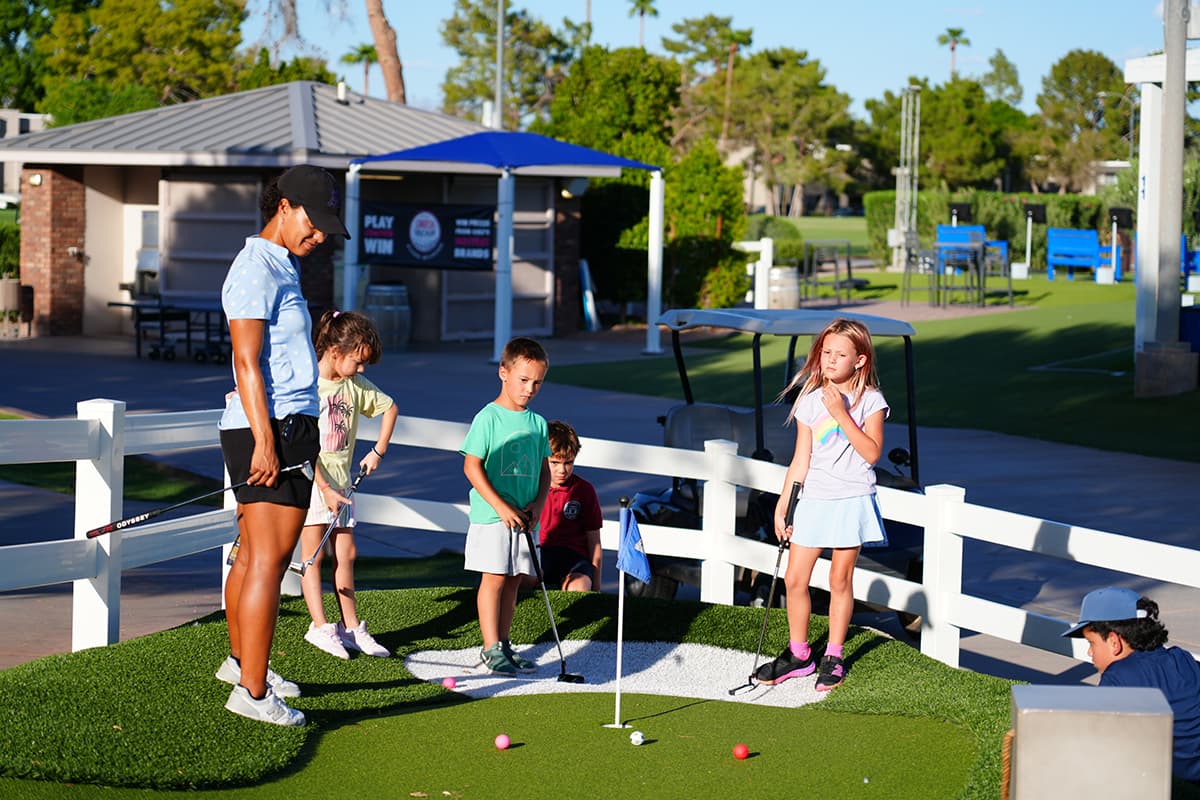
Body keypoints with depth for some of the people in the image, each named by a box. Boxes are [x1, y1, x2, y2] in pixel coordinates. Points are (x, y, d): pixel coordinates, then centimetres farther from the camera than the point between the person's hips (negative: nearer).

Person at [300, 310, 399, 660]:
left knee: (346, 554, 7)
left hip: (341, 483, 6)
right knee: (312, 554, -4)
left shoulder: (356, 386, 5)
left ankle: (351, 627, 13)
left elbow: (389, 407, 23)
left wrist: (378, 451, 16)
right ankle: (320, 627, -3)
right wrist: (325, 489, -18)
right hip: (310, 481, -6)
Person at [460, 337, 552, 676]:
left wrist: (538, 503, -2)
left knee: (513, 581, 9)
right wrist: (501, 506, -16)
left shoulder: (538, 423, 9)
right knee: (494, 579, -5)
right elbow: (472, 466, -11)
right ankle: (491, 648, -1)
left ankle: (502, 644, 17)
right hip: (491, 516, -6)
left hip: (523, 518, 6)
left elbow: (544, 469, 16)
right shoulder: (488, 418, -9)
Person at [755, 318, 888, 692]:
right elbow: (801, 460, 6)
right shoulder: (810, 402, 4)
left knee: (840, 580, 3)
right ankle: (798, 654, 16)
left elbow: (872, 452, -15)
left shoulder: (870, 400, -4)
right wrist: (782, 504, 4)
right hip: (813, 499, 3)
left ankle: (834, 657, 15)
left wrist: (842, 415, -19)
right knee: (794, 578, 0)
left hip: (852, 501, -3)